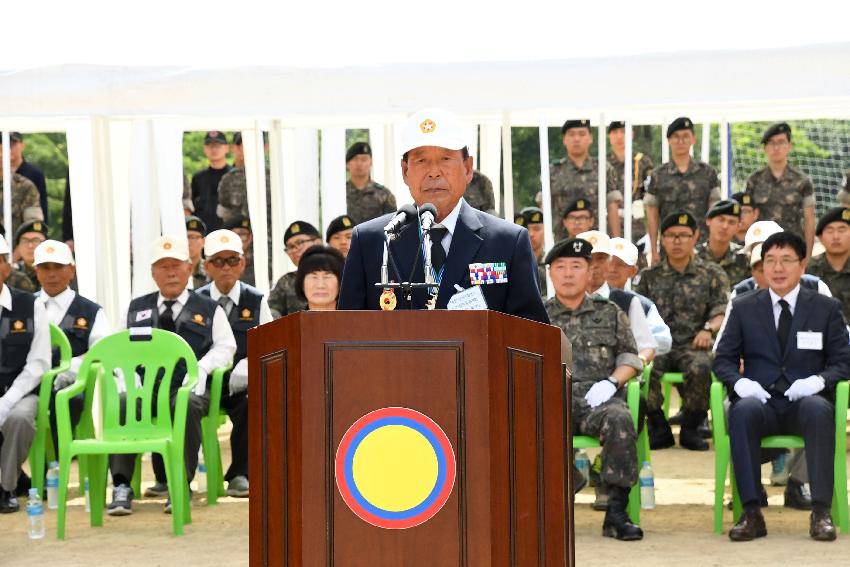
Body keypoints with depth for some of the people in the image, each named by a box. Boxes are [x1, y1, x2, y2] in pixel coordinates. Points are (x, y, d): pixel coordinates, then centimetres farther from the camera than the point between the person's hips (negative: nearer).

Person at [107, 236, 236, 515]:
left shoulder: (209, 309, 18)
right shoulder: (136, 309, 25)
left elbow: (225, 345, 10)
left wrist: (202, 368, -9)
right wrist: (128, 374, -2)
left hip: (187, 387, -2)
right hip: (143, 387, 2)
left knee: (187, 406, -39)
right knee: (120, 404, -33)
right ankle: (121, 486, -31)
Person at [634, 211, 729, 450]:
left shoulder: (712, 274, 15)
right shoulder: (649, 276, 18)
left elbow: (722, 311, 5)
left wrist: (708, 329, -16)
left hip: (692, 344, -1)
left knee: (700, 368, -37)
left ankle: (690, 428, -13)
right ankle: (659, 428, -11)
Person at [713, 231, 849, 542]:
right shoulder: (744, 308, 13)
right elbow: (723, 359, 11)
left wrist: (818, 381, -15)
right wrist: (740, 382, -13)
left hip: (805, 402, -1)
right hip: (760, 401, 1)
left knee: (819, 410, -37)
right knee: (743, 411, -35)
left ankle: (821, 512, -35)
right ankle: (751, 513, -35)